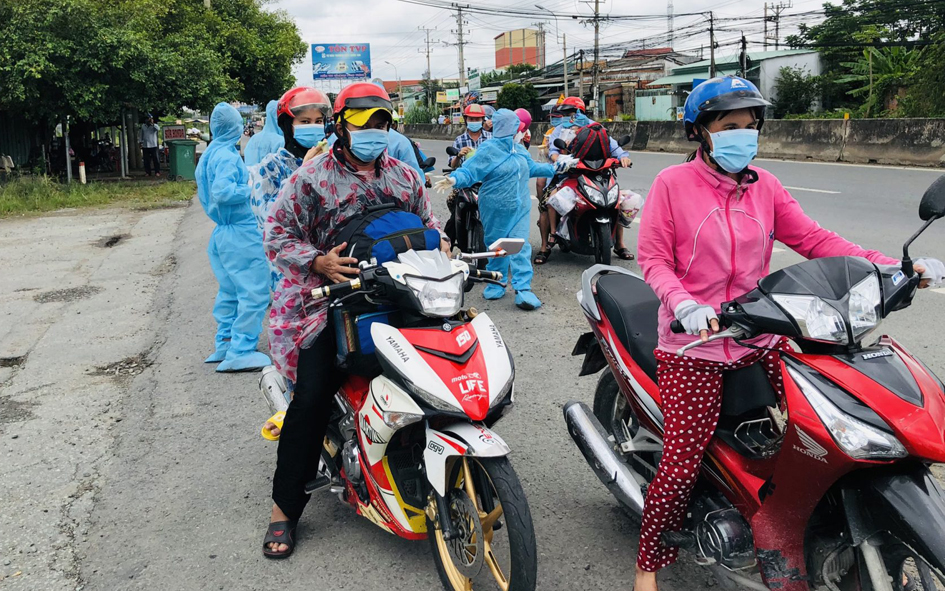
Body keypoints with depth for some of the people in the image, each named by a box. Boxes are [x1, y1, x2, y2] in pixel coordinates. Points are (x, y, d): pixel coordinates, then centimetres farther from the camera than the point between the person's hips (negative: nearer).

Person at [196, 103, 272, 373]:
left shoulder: (209, 155, 14)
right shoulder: (227, 156, -15)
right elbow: (222, 192, -28)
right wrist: (249, 188, -15)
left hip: (222, 232, 10)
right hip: (241, 232, -10)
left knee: (230, 292, 17)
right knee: (253, 292, -6)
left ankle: (225, 345, 24)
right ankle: (241, 352, -5)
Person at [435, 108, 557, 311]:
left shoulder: (519, 149, 12)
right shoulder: (488, 149, -13)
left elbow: (532, 168, 28)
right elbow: (470, 172, -19)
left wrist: (554, 169, 34)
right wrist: (454, 180, -39)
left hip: (519, 208, 5)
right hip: (496, 209, -5)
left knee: (520, 246, -3)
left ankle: (523, 290, -5)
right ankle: (496, 285, 26)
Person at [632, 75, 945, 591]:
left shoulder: (764, 187, 11)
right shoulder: (672, 183, -1)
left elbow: (814, 240, 6)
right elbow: (653, 258, -6)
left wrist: (895, 267, -4)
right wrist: (685, 305, -24)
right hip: (693, 343, -4)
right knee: (682, 465, -8)